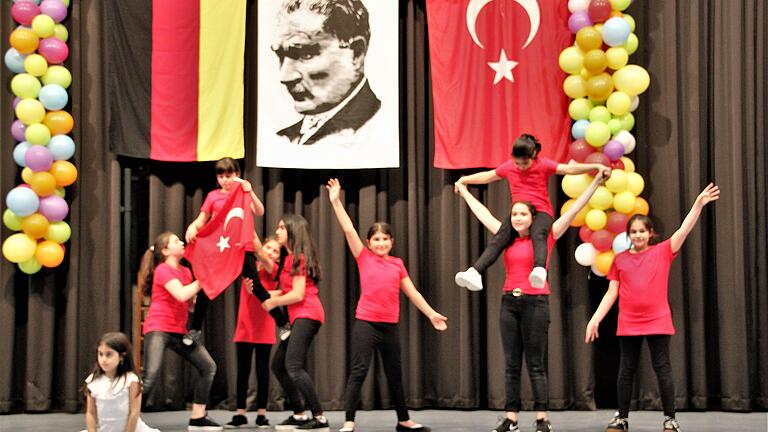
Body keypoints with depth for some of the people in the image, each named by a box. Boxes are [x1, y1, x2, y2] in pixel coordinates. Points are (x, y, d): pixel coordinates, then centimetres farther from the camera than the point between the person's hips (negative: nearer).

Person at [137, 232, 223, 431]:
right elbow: (181, 295, -22)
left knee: (208, 366, 3)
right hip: (158, 330, -8)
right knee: (150, 377, -21)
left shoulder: (185, 272, 16)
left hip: (179, 331, 8)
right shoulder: (163, 270, -8)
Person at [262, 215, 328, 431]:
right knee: (278, 364, 10)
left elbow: (298, 294, -15)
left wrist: (272, 302, -3)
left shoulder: (297, 257, -9)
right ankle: (300, 414, 13)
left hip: (307, 314, -11)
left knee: (293, 366, -19)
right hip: (299, 316, 11)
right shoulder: (292, 258, 21)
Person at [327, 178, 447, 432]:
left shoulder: (397, 264, 9)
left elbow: (412, 293, 15)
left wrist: (431, 314, 14)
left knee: (395, 374, 14)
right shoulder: (364, 258, 0)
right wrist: (336, 202, -11)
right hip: (366, 323, -4)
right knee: (358, 371, -11)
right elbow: (349, 230, -6)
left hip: (390, 325, 4)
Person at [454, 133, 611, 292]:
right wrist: (464, 180, 34)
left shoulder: (543, 165, 2)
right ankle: (474, 273, -43)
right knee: (499, 238, -26)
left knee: (538, 235, -39)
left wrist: (597, 166, -18)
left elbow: (569, 168, -7)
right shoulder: (508, 167, 12)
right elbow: (487, 176, 27)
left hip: (541, 212, -3)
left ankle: (539, 271, -66)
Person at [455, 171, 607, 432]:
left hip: (535, 302, -4)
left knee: (535, 364, -3)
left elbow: (574, 210, -4)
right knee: (511, 364, 5)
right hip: (509, 302, 4)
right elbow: (483, 214, 21)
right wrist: (465, 192, 31)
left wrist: (596, 182, -7)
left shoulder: (544, 238, -1)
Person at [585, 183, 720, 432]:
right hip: (628, 324, 2)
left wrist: (699, 203, -18)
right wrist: (595, 319, -2)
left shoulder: (663, 252, 2)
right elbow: (611, 293, 6)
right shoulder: (620, 260, 5)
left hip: (658, 322, -2)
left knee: (662, 368, 0)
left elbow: (684, 229, -7)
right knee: (626, 370, 7)